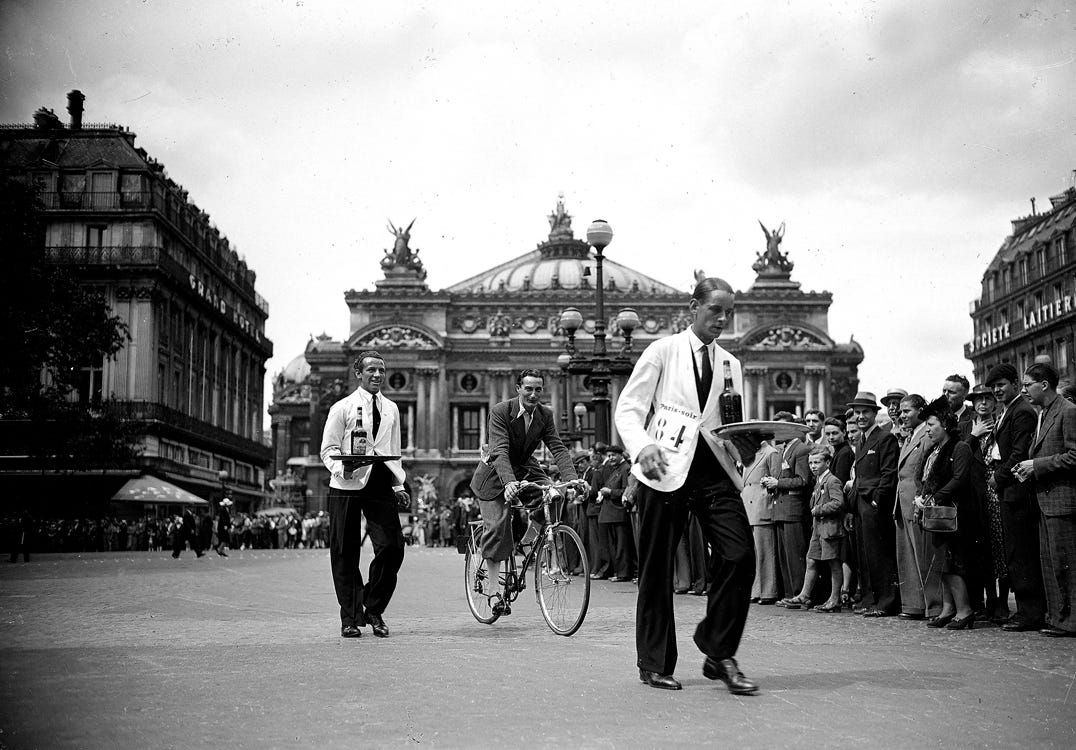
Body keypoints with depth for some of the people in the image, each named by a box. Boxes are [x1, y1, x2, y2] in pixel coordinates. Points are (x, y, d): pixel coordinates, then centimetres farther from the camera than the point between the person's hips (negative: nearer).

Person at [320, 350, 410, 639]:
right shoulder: (342, 408, 3)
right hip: (347, 486, -3)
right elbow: (328, 449, 0)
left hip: (381, 485, 4)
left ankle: (374, 610, 10)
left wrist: (399, 486, 13)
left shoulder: (391, 409, 18)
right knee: (345, 555, 0)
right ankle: (350, 618, 11)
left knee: (393, 547, -8)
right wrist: (342, 468, -20)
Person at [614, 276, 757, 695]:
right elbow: (628, 408, 0)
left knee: (739, 555, -12)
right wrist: (643, 446, -19)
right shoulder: (663, 352, 5)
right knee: (657, 567, 1)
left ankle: (719, 653, 2)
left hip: (714, 466, 4)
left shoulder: (730, 365, 18)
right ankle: (655, 663, 15)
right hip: (666, 467, -3)